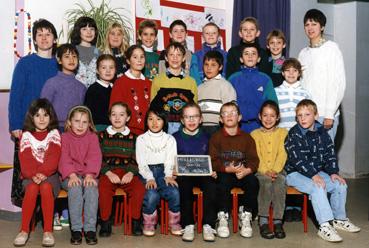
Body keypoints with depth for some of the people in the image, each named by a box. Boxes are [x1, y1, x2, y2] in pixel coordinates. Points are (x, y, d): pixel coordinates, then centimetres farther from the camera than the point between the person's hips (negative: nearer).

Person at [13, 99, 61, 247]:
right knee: (32, 188, -32)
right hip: (31, 175, 1)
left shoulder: (54, 133, 7)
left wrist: (43, 173, -22)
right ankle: (24, 230, -23)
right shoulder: (26, 135, 9)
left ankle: (48, 231, -29)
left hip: (49, 174, -1)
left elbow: (53, 157, -6)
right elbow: (25, 159, -3)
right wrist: (33, 175, -21)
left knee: (46, 187, -33)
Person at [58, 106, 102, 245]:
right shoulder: (64, 137, 8)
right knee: (75, 188, -32)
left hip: (88, 175, 1)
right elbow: (64, 158, -4)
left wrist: (90, 174, -19)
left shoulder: (92, 137, 10)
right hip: (70, 175, -1)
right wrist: (72, 175, -21)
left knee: (91, 188, -31)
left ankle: (90, 229, -27)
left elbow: (95, 157, -3)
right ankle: (76, 229, -26)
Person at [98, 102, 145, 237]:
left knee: (139, 188, -28)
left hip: (127, 172, 1)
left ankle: (135, 221, -8)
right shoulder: (102, 136, 11)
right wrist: (108, 173, -12)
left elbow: (136, 160, 8)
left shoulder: (133, 137, 14)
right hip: (108, 172, -1)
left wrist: (131, 173, -12)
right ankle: (105, 222, -13)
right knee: (103, 189, -32)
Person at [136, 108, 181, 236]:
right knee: (152, 194, -31)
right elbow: (141, 163, 0)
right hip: (147, 173, -1)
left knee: (174, 192, -27)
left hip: (163, 172, 1)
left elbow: (170, 160, 3)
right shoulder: (141, 139, 8)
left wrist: (168, 175, -16)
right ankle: (149, 224, -8)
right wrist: (149, 178, -16)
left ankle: (174, 223, -7)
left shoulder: (170, 139, 13)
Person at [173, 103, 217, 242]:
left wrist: (212, 172, -7)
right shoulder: (175, 138, 8)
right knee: (183, 184, -35)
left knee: (211, 184, -31)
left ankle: (208, 225, -23)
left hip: (203, 174, 1)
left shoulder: (206, 138, 13)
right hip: (183, 175, -1)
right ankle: (188, 225, -25)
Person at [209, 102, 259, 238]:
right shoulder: (216, 137, 5)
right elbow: (213, 161, -4)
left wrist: (247, 170, -21)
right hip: (223, 173, -2)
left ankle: (246, 216, -14)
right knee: (223, 180, -33)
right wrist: (228, 169, -22)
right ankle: (223, 218, -22)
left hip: (243, 173, 2)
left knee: (253, 181, -27)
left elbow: (254, 160, 1)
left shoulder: (247, 138, 10)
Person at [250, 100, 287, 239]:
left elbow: (282, 154, 1)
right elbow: (256, 156, 0)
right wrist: (266, 171, -15)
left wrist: (275, 170, -15)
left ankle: (278, 221, -29)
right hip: (260, 171, -1)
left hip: (278, 170, 1)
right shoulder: (255, 134, 12)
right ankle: (263, 221, -30)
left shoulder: (283, 132, 13)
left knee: (280, 183, -32)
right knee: (266, 183, -33)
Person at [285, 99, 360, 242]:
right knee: (317, 188, -31)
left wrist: (333, 172, -6)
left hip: (317, 172, 6)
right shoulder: (294, 135, -12)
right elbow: (297, 159, -21)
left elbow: (330, 154, 8)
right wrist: (313, 175, -28)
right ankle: (325, 226, -30)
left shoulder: (322, 132, 6)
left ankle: (339, 219, 14)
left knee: (340, 185, -5)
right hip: (295, 173, -6)